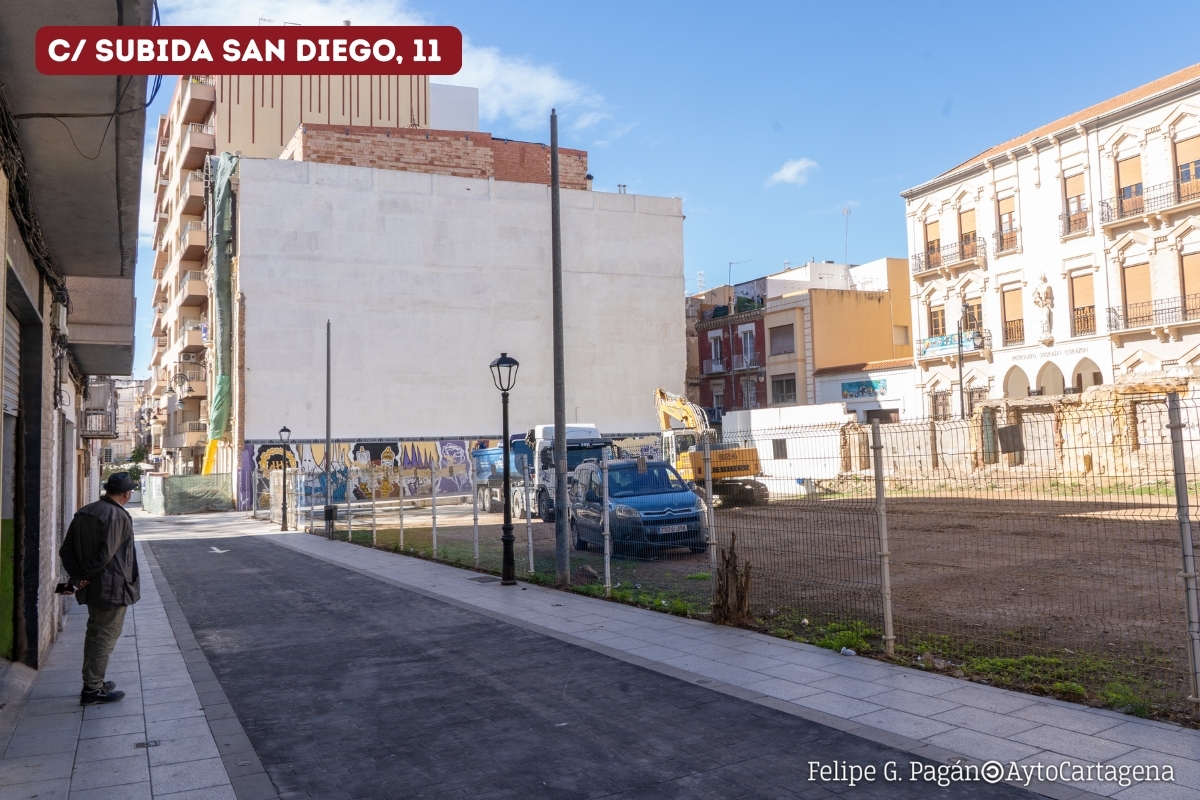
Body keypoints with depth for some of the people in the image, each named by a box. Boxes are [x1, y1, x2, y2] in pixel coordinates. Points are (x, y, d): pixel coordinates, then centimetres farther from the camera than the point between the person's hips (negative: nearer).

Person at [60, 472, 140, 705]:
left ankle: (93, 682, 30)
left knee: (95, 633, 20)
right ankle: (92, 690, 7)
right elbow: (105, 555, -25)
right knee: (105, 637, 1)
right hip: (113, 588, -8)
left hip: (92, 588, 8)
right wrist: (85, 575, -12)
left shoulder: (84, 512, 7)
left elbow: (66, 550, 5)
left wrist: (77, 575, -1)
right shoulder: (118, 516, -19)